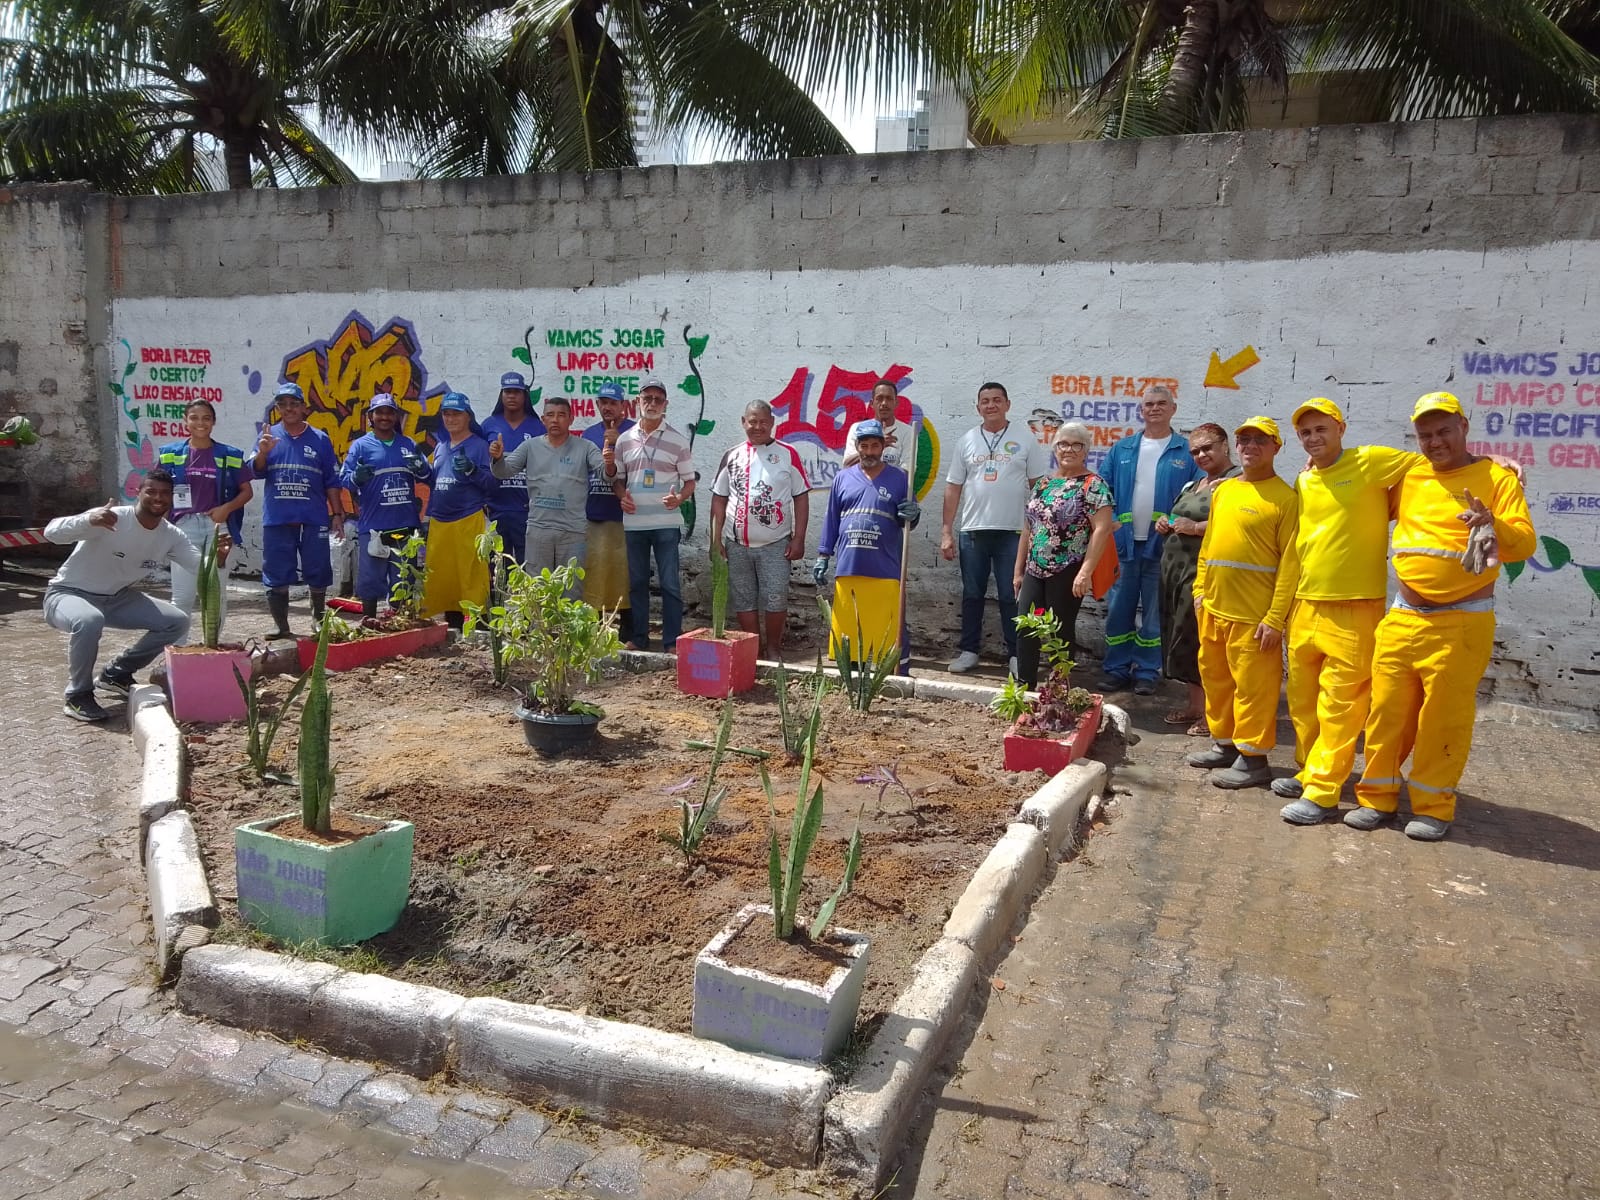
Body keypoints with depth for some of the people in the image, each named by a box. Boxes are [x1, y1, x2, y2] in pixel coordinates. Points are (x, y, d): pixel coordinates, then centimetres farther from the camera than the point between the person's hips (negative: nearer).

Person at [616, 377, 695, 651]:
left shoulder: (677, 441, 0)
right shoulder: (624, 440, 8)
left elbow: (690, 481, 3)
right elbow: (618, 478, 16)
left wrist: (679, 498, -18)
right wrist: (622, 497, -5)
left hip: (666, 523, -3)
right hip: (633, 522, 3)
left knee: (670, 584, -2)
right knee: (637, 582, 11)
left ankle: (672, 641, 6)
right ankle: (639, 638, 21)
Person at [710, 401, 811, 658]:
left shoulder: (787, 454, 0)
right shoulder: (731, 457, 8)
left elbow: (801, 497, 0)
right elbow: (719, 499, 11)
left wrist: (798, 539, -6)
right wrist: (716, 539, 4)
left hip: (775, 544, -3)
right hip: (737, 544, 3)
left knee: (775, 600, -4)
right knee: (743, 600, 8)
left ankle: (773, 649, 13)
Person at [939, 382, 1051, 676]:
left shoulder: (1025, 440, 2)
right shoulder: (967, 441, 8)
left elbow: (1038, 485, 3)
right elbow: (953, 487, 8)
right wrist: (946, 531, 3)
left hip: (1012, 532, -2)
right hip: (972, 531, 2)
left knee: (1011, 597, 1)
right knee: (972, 595, 10)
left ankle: (1016, 654, 10)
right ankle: (968, 651, 19)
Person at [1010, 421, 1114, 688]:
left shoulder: (1093, 485, -6)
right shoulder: (1043, 484, 14)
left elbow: (1103, 528, -15)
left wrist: (1086, 571, -21)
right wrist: (1019, 569, 15)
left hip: (1067, 573, -6)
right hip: (1035, 571, 6)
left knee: (1061, 632, 2)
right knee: (1025, 630, 2)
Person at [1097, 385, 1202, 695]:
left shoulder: (1188, 451, 2)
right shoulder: (1121, 449, 9)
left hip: (1163, 545, -2)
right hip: (1123, 542, 2)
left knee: (1154, 613, 6)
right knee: (1118, 610, 6)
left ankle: (1147, 672, 15)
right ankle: (1116, 669, 16)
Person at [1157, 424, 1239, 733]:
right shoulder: (1194, 484, 19)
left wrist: (1195, 528, -20)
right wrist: (1167, 524, 9)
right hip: (1176, 568, 9)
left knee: (1201, 640, -6)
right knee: (1182, 638, 11)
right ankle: (1194, 704, 22)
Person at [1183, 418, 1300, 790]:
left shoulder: (1286, 498, -9)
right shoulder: (1223, 490, 13)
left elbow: (1290, 563, -13)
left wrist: (1276, 617, -16)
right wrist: (1200, 590, 11)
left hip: (1253, 615, -7)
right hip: (1213, 608, 7)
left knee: (1253, 686, 0)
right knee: (1216, 679, 16)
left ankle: (1253, 759, 10)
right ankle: (1225, 744, 30)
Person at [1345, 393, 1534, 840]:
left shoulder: (1496, 477, -1)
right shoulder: (1409, 478, 12)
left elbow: (1524, 543, -9)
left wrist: (1493, 525, -30)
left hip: (1460, 623, -4)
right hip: (1402, 618, 4)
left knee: (1444, 717, 0)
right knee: (1388, 710, 6)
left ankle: (1433, 807, 13)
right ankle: (1377, 796, 17)